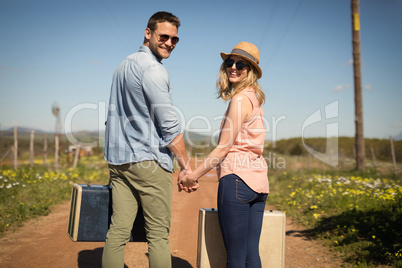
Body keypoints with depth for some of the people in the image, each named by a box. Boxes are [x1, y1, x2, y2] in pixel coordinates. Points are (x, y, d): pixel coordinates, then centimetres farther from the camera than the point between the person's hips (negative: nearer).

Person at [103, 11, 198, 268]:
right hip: (149, 161, -8)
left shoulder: (123, 66, 18)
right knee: (158, 234, 0)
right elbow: (169, 124, -13)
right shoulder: (153, 69, -10)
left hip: (118, 160, 8)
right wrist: (187, 168, -8)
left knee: (118, 231, 5)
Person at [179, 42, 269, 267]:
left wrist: (192, 176, -2)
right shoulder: (254, 97, 16)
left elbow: (223, 147, -10)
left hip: (237, 178, -9)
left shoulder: (240, 99, -10)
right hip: (258, 180, 9)